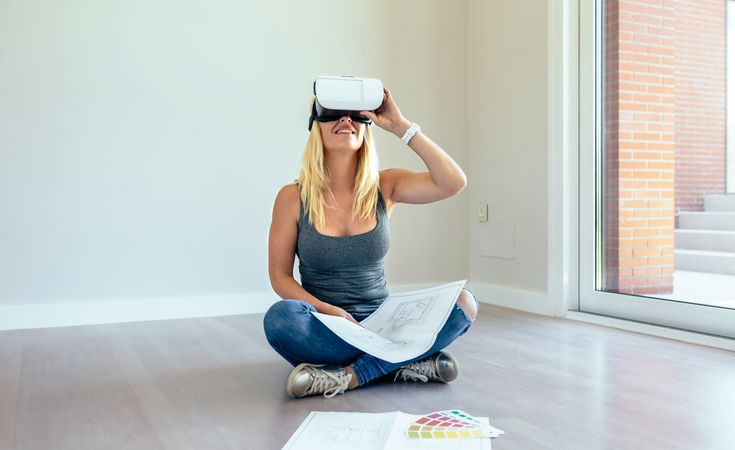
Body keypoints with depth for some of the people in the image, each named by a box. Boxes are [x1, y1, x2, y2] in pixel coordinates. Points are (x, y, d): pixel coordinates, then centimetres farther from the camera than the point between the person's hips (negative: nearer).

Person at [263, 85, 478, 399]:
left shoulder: (384, 186, 1)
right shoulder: (293, 197, -3)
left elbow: (454, 182, -14)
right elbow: (279, 275, -2)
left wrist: (401, 126, -15)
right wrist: (327, 310, -19)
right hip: (324, 326, -2)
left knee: (464, 302, -20)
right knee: (281, 317, -34)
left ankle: (350, 375, -24)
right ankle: (405, 363, -23)